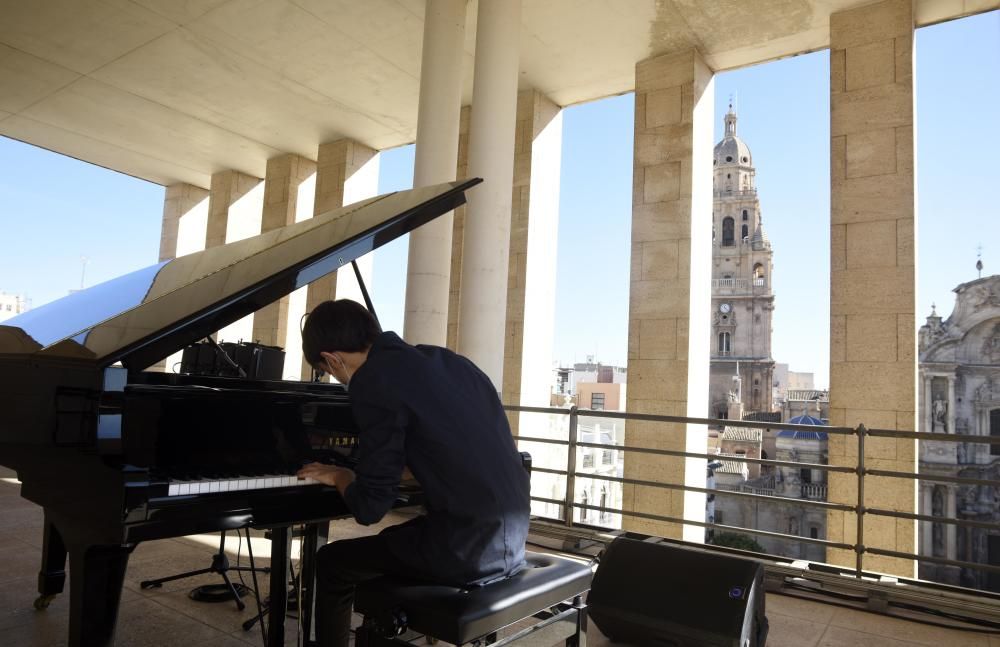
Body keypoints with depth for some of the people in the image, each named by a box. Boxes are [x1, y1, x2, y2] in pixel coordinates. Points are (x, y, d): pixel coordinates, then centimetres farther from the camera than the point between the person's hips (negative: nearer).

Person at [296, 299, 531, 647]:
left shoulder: (373, 380, -12)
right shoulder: (443, 359, 11)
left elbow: (370, 507, -11)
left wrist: (339, 476, 10)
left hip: (465, 547, -8)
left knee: (331, 563, 14)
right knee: (386, 540, 30)